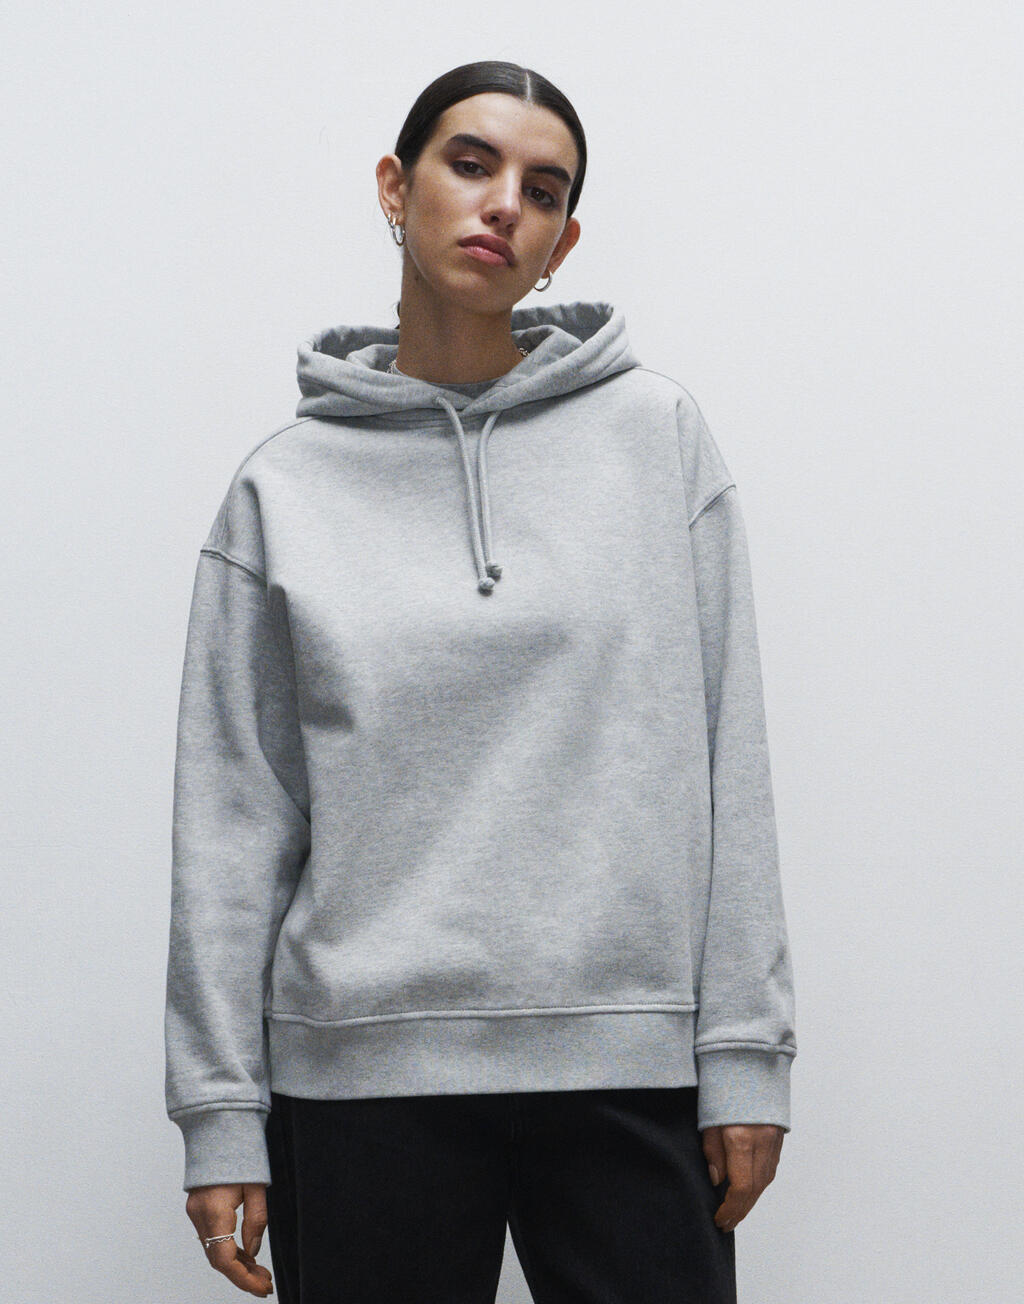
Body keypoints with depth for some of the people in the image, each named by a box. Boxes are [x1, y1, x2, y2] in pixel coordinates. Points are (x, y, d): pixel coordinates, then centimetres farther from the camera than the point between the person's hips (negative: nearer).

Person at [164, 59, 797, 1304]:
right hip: (367, 1075, 0)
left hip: (631, 1067, 0)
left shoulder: (659, 437, 4)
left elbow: (725, 764, 3)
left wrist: (744, 1054, -2)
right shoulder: (286, 489, 4)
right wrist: (221, 1111, 1)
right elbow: (234, 819, 4)